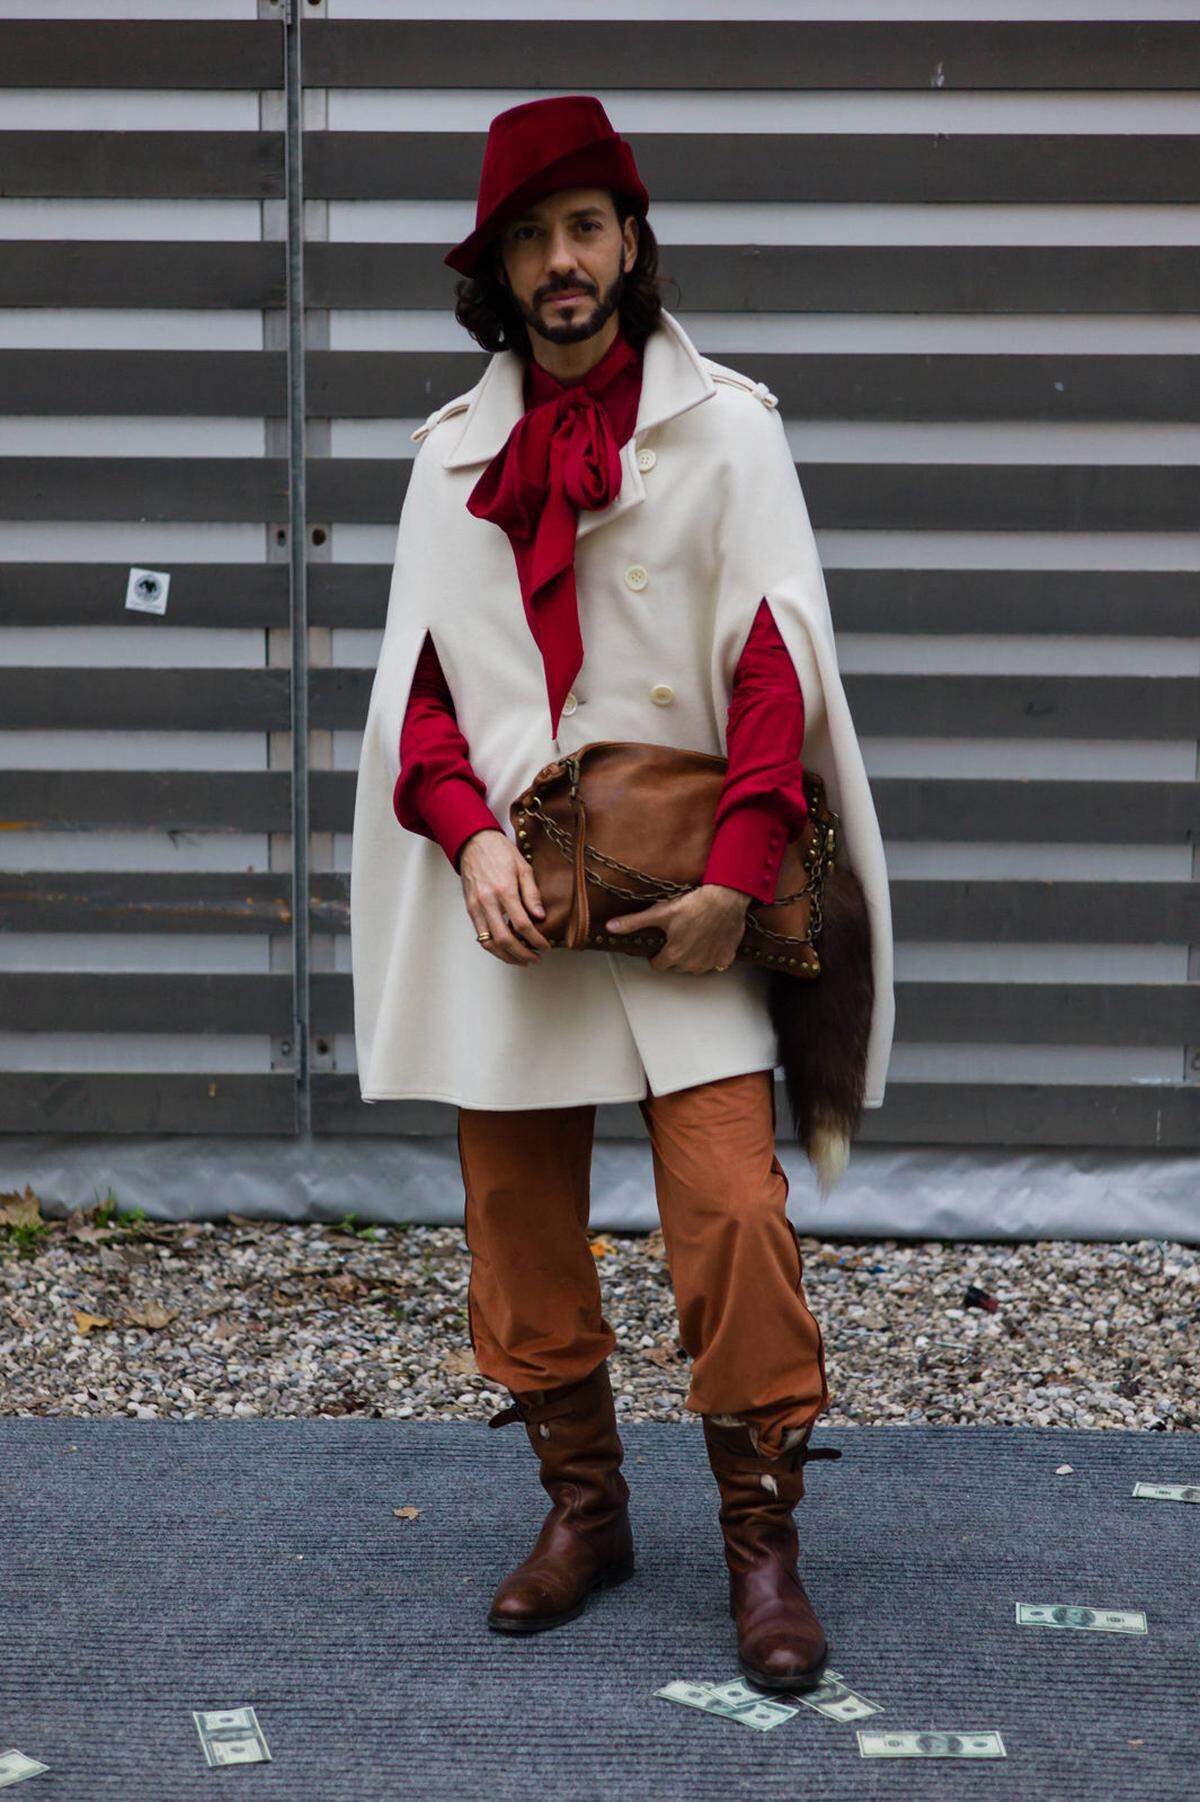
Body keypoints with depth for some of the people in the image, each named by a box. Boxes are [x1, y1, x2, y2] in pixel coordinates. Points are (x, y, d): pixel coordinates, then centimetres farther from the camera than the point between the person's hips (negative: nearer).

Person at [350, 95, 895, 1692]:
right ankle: (583, 1507, 23)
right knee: (519, 1210, 7)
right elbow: (419, 677, 11)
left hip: (681, 896, -3)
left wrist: (735, 875, -14)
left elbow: (777, 663, -4)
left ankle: (764, 1541, 2)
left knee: (733, 1210, -11)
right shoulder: (455, 452, 12)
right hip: (506, 893, 3)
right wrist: (472, 836, -8)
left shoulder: (724, 425, 2)